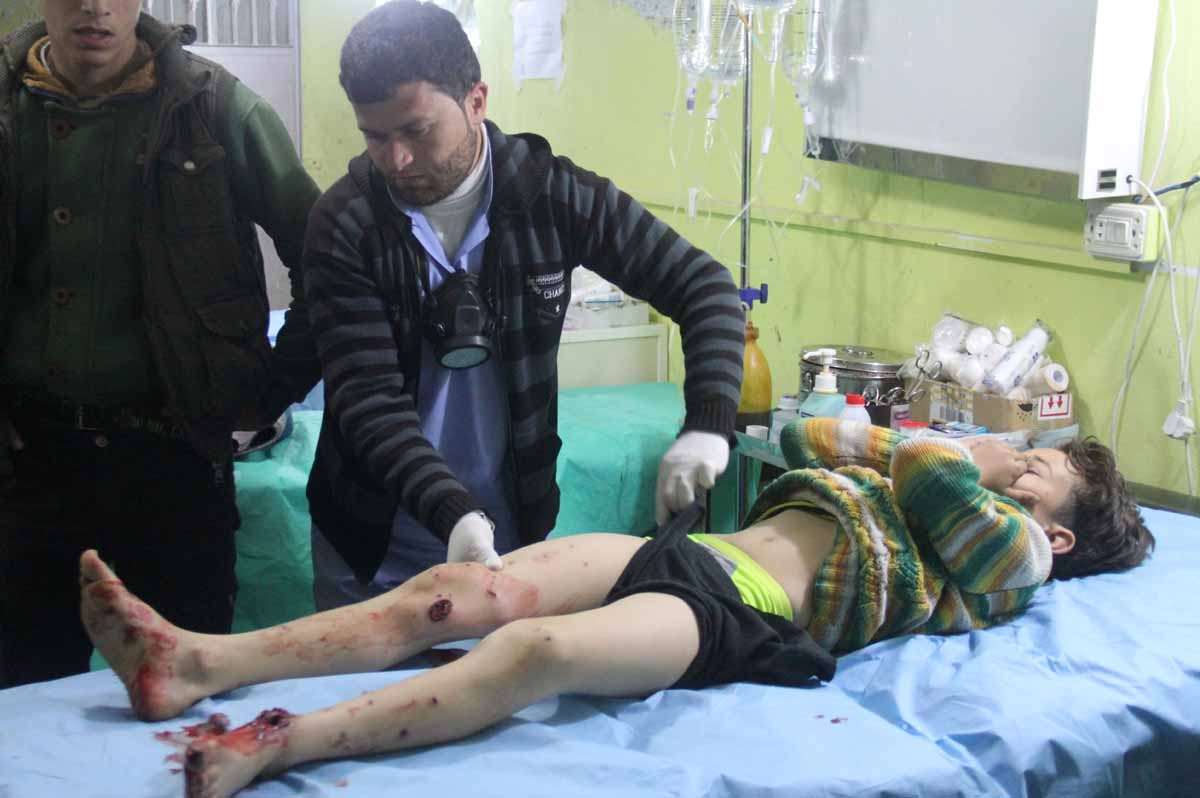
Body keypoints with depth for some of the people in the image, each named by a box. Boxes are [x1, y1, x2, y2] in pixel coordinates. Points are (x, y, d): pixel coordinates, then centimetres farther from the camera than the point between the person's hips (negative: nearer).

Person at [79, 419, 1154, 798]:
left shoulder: (1014, 547, 11)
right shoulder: (911, 497, 33)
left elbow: (938, 482, -7)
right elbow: (803, 439, 36)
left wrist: (937, 454, 14)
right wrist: (923, 449, 28)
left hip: (744, 616, -7)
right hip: (685, 555, 8)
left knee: (535, 649, -34)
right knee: (449, 594, -14)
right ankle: (194, 663, -25)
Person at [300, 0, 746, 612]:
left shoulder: (549, 192, -11)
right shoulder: (343, 225, -14)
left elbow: (703, 285, -7)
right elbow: (368, 399, -19)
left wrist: (707, 425, -22)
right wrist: (455, 513, -35)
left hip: (511, 535, 1)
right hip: (374, 544, -1)